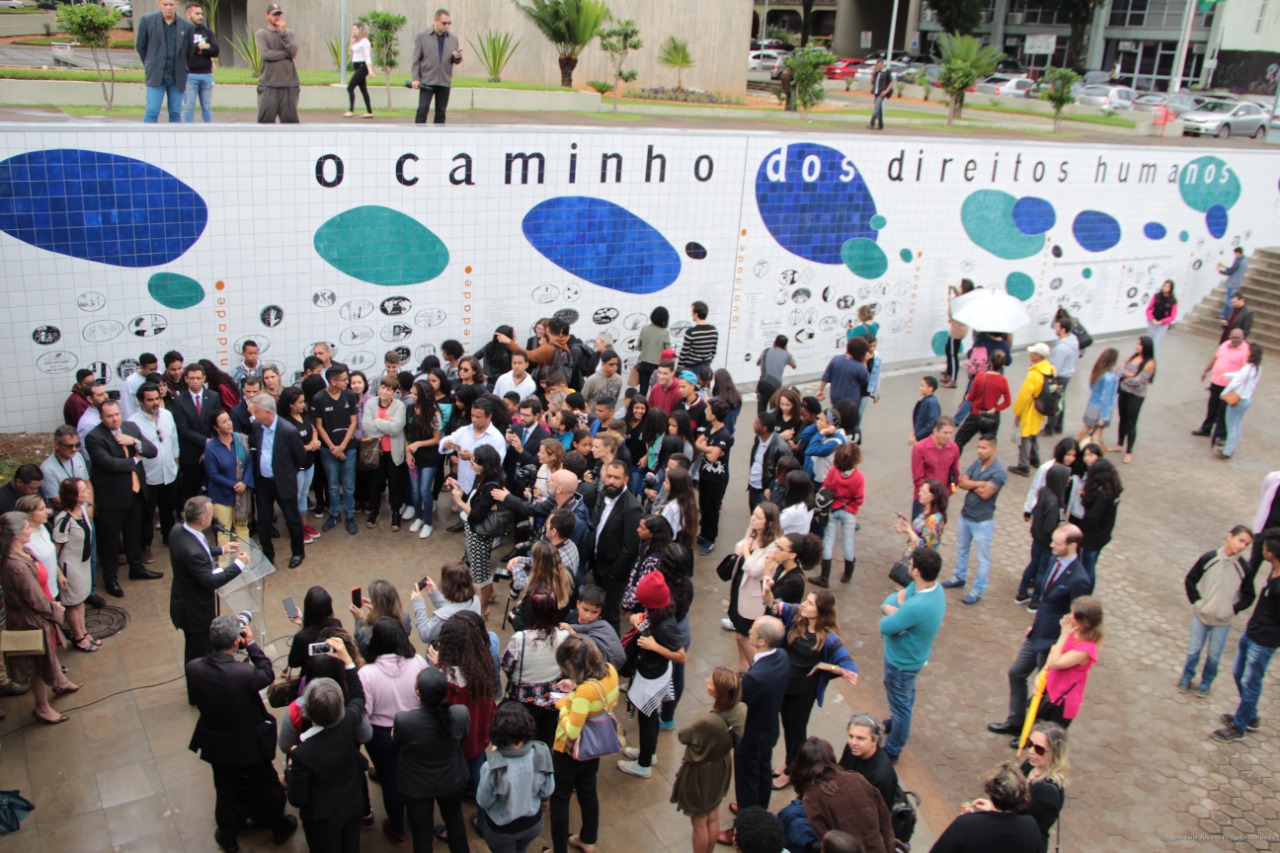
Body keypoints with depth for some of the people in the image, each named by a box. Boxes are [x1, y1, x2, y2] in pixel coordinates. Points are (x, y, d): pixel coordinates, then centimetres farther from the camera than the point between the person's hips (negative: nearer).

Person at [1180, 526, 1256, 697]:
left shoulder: (1245, 568, -14)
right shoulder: (1208, 558, -14)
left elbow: (1248, 596, 0)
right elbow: (1190, 580, 0)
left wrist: (1233, 609, -10)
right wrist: (1196, 601, -7)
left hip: (1223, 620, 0)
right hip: (1201, 615, 0)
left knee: (1214, 655, 10)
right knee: (1193, 650, 10)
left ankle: (1206, 683, 31)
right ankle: (1186, 678, 31)